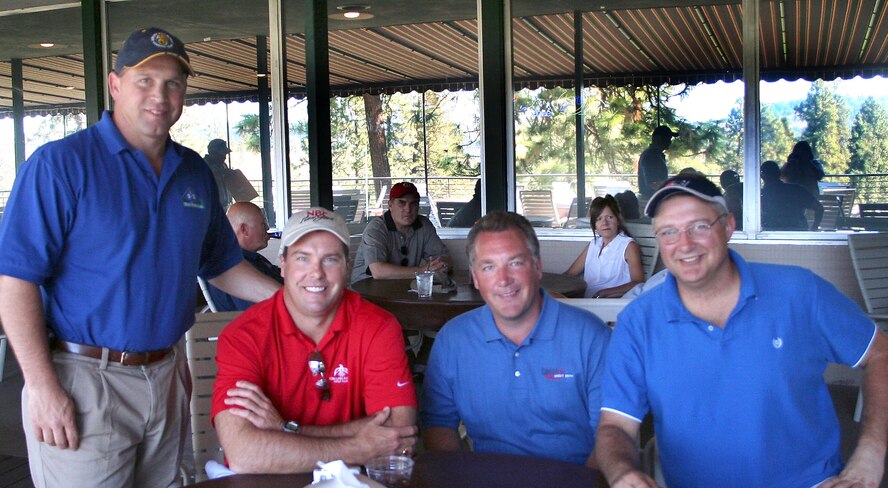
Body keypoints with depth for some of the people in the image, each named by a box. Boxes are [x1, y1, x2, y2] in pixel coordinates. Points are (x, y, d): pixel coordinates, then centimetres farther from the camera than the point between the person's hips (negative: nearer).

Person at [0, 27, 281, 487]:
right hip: (84, 382, -5)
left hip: (166, 375, 6)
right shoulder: (60, 164, -9)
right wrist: (43, 387, -18)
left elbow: (221, 264, 18)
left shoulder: (195, 173, 9)